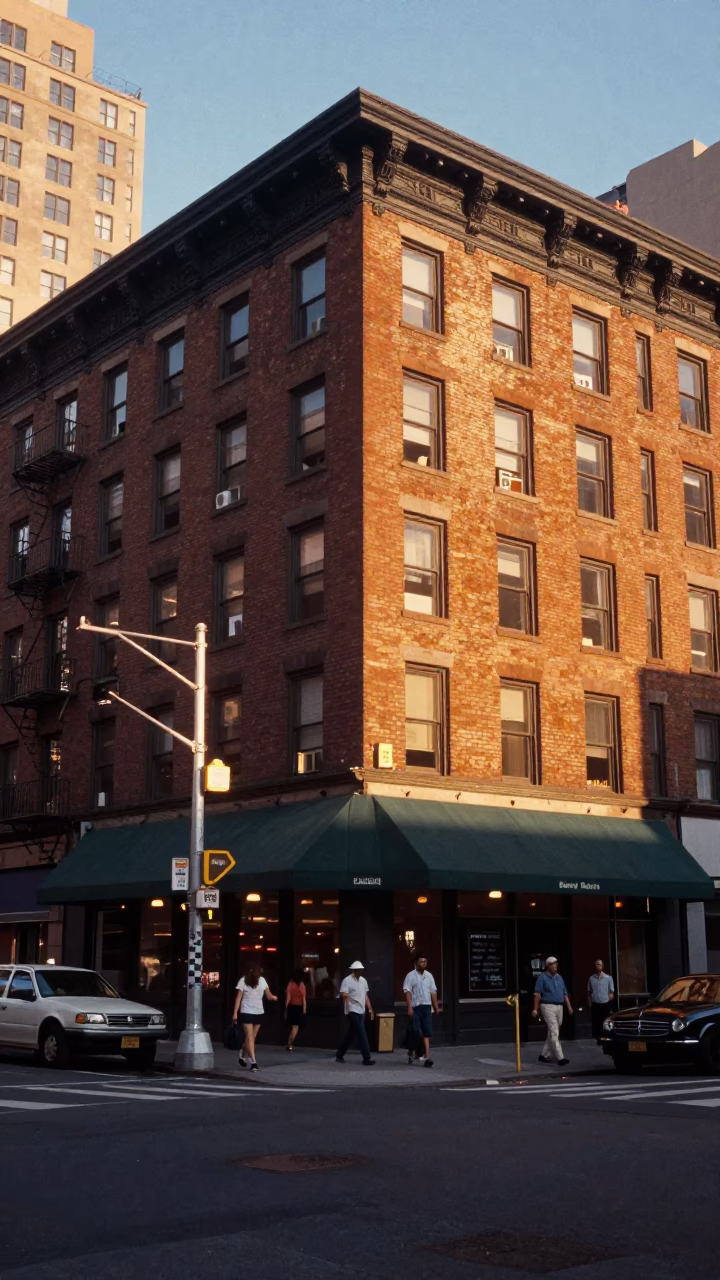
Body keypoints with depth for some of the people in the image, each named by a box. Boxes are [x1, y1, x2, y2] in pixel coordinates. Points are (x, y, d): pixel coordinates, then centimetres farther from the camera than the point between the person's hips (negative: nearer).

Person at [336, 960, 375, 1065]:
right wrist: (346, 996, -41)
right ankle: (366, 1058, -8)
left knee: (351, 1034, 13)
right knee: (362, 1034, -11)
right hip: (352, 1011, -7)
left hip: (361, 1011, 7)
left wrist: (370, 1009, 17)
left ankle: (339, 1055, 26)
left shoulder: (363, 980, 13)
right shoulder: (347, 980, -10)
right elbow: (344, 994, -20)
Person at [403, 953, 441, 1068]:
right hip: (415, 1007, -4)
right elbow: (407, 991, -10)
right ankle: (411, 1052, 20)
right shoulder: (411, 976, -4)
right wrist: (409, 1007, -18)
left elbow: (433, 992, 15)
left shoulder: (429, 976, 12)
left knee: (427, 1033, -2)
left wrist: (436, 1006, 12)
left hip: (427, 1006, 4)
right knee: (415, 1032, -3)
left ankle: (427, 1056, -4)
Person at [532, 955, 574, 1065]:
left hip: (559, 1007, 7)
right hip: (548, 1007, -7)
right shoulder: (543, 978, -4)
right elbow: (537, 994, -8)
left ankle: (544, 1055, 21)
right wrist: (535, 1009, -14)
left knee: (552, 1033, 10)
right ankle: (560, 1058, -16)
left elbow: (565, 994, 16)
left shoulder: (559, 978, 14)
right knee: (554, 1033, -11)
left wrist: (569, 1007, 6)